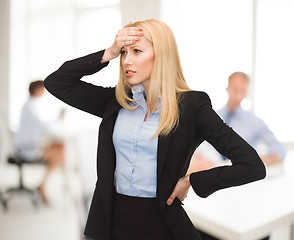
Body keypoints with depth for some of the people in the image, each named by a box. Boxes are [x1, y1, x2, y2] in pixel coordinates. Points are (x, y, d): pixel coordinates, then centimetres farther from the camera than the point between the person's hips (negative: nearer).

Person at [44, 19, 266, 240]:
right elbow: (56, 83, 2)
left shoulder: (191, 105, -10)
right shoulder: (117, 101, 3)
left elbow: (253, 165, -13)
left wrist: (190, 181, -11)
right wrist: (108, 54, -6)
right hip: (113, 221, 4)